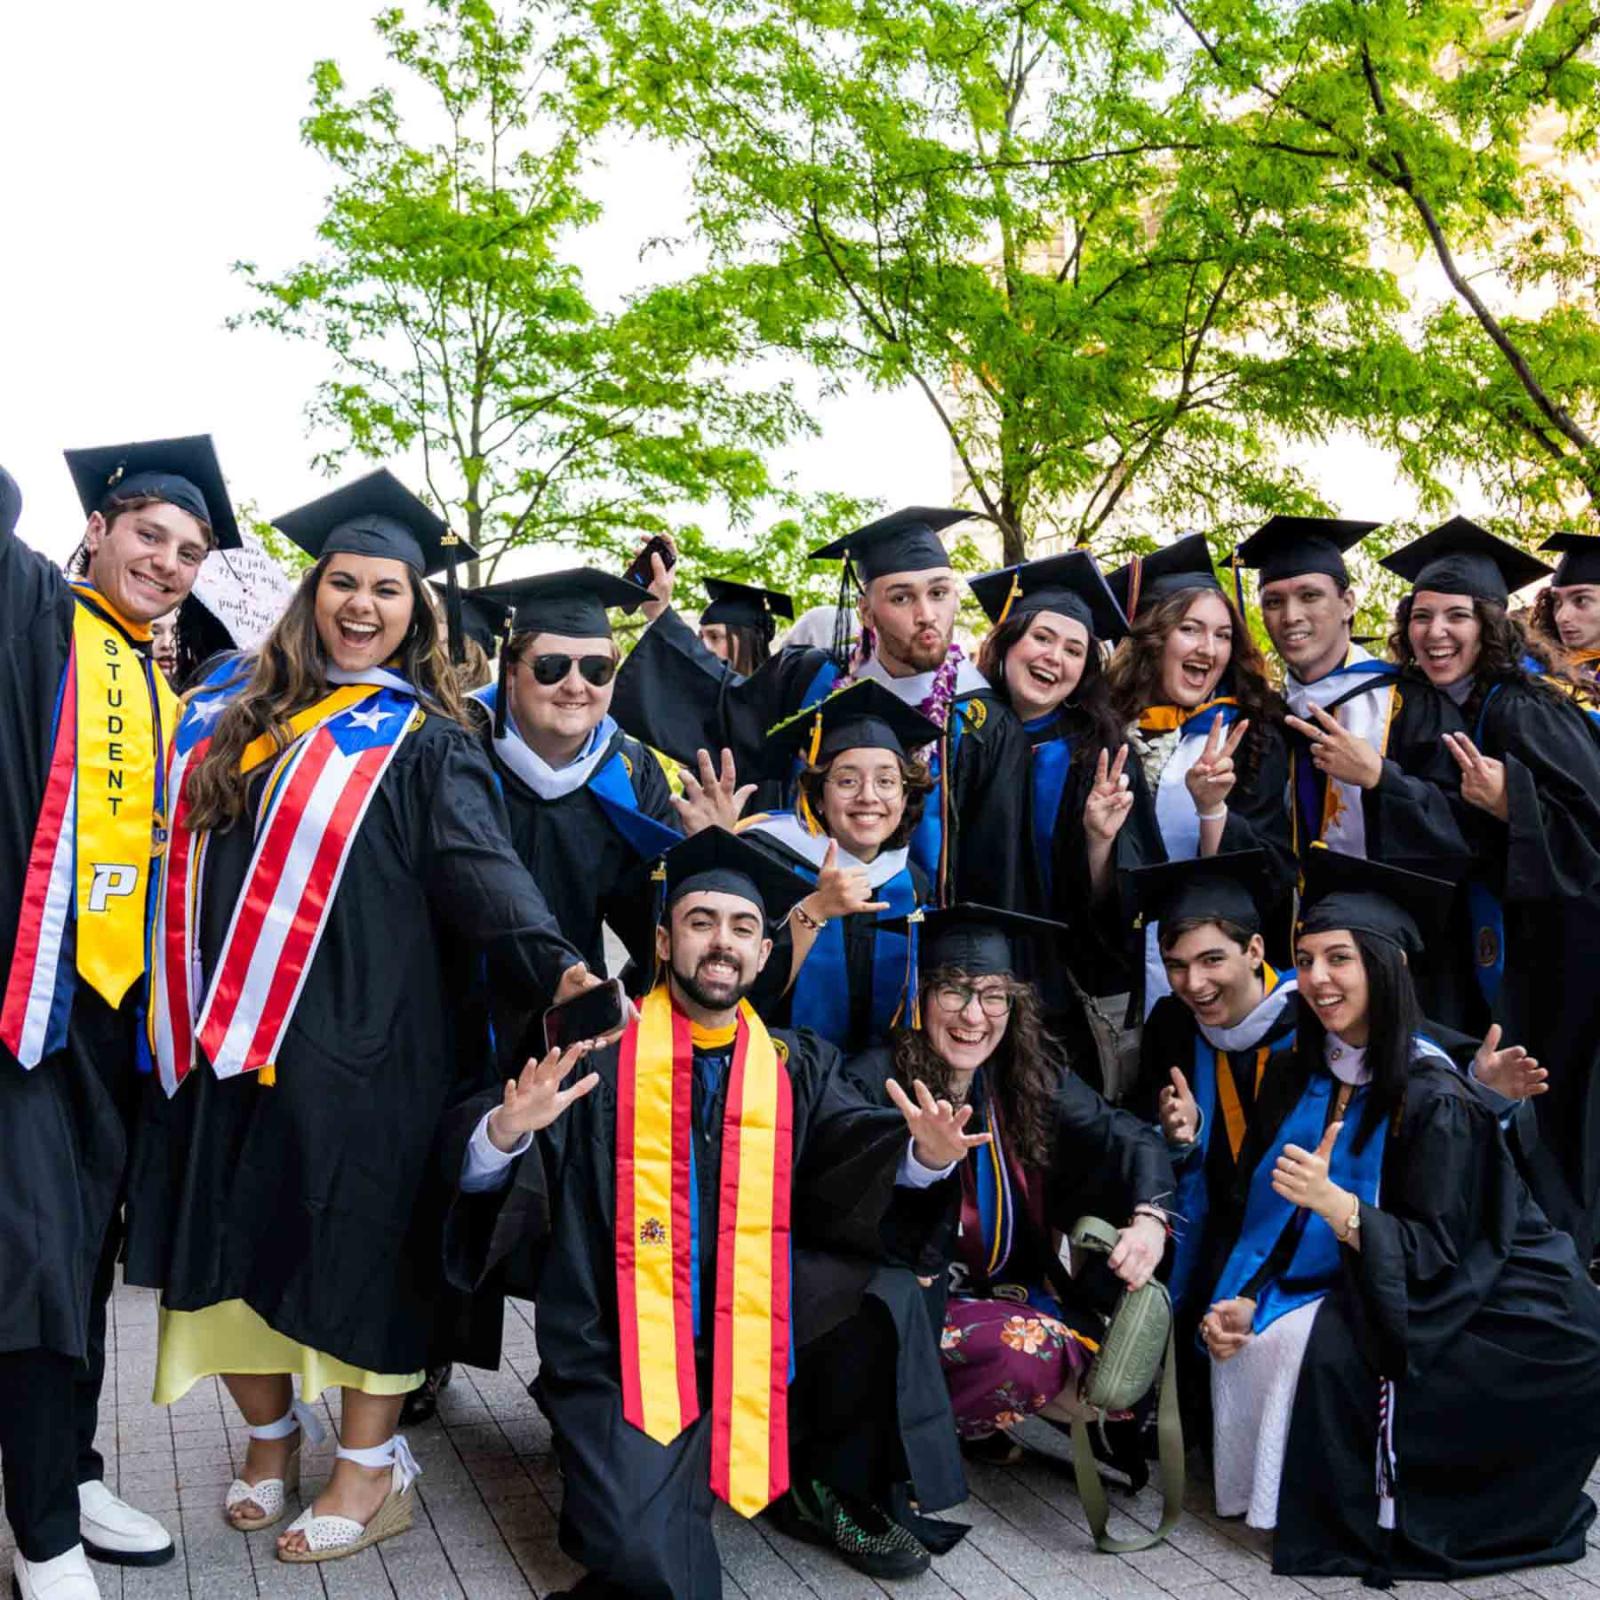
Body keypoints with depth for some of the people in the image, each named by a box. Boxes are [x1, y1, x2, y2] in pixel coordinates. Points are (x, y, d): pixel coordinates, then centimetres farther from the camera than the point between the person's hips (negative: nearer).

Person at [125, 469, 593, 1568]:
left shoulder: (424, 740, -1)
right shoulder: (234, 705, 12)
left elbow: (480, 867, -14)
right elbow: (188, 845, 22)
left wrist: (550, 961, -30)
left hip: (351, 1042, -4)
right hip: (226, 1027, 5)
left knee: (354, 1241, 1)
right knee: (229, 1237, 10)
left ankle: (373, 1471, 17)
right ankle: (272, 1437, 31)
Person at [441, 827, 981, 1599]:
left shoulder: (797, 1066, 9)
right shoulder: (599, 1050, -2)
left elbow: (861, 1146, -4)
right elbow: (478, 1164, -10)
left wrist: (925, 1152, -26)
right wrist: (509, 1129, -33)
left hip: (740, 1354, 5)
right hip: (617, 1355, -5)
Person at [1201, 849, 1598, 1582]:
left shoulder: (1433, 1096, -23)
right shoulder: (1307, 1074, -2)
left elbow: (1436, 1253, -22)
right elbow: (1276, 1212, 2)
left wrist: (1332, 1202, -37)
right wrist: (1246, 1300, -14)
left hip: (1491, 1313, -7)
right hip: (1364, 1287, 7)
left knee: (1316, 1347, -26)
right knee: (1253, 1332, -12)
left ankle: (1361, 1527, -4)